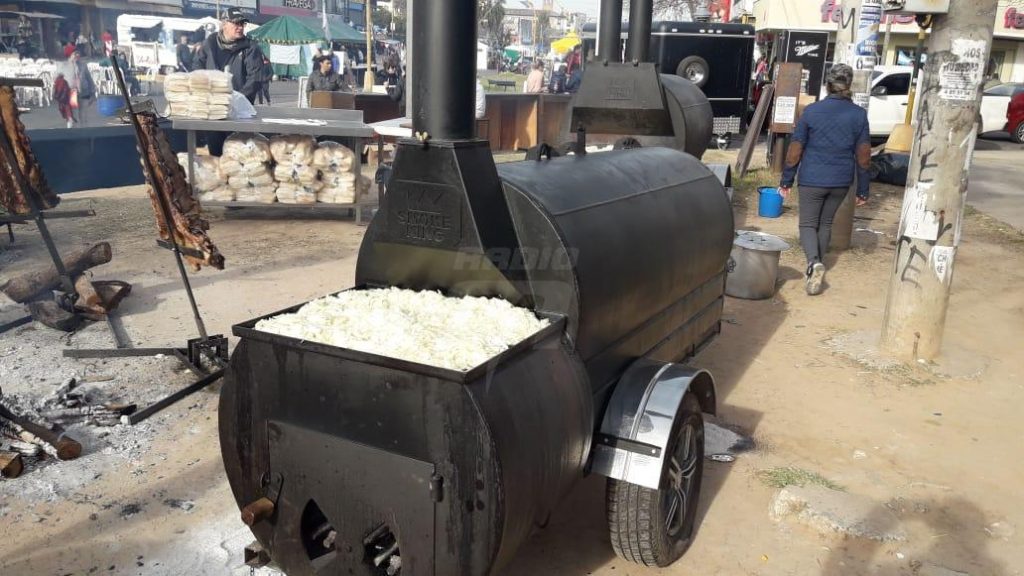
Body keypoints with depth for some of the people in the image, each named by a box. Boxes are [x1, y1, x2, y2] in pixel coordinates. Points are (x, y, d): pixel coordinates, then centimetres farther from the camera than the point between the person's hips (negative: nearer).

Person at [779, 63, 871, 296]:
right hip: (841, 181, 2)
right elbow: (863, 156, -1)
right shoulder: (859, 114, -3)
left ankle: (813, 263, -20)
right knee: (825, 224, 18)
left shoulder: (811, 111, -8)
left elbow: (795, 149, -6)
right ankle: (817, 267, 25)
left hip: (812, 179, -2)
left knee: (808, 224, 6)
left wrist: (786, 181, 4)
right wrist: (863, 190, 6)